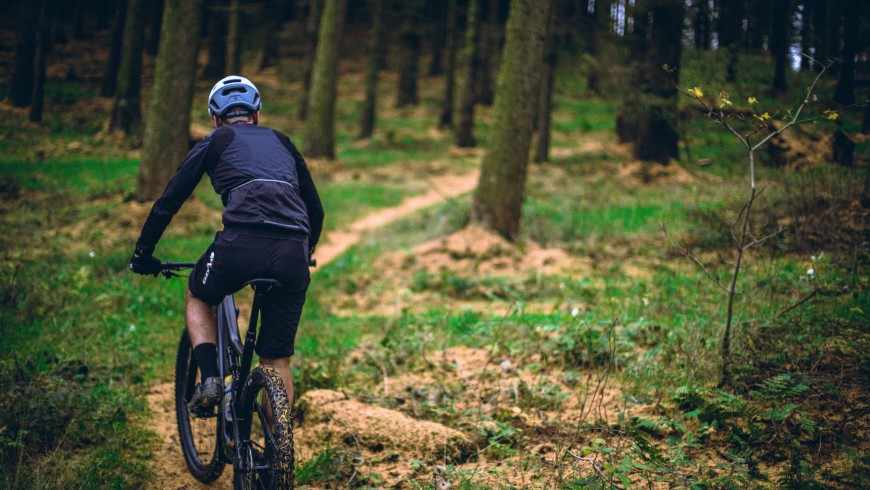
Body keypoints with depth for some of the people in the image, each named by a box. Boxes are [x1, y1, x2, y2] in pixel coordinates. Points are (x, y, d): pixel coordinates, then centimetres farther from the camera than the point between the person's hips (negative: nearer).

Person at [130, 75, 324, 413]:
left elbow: (168, 203, 17)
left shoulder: (213, 143, 20)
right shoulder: (282, 142, 30)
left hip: (242, 242, -3)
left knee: (198, 297, 29)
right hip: (293, 253, 3)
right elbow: (316, 210, 33)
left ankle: (209, 379, 11)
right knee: (278, 361, 14)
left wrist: (143, 254, 29)